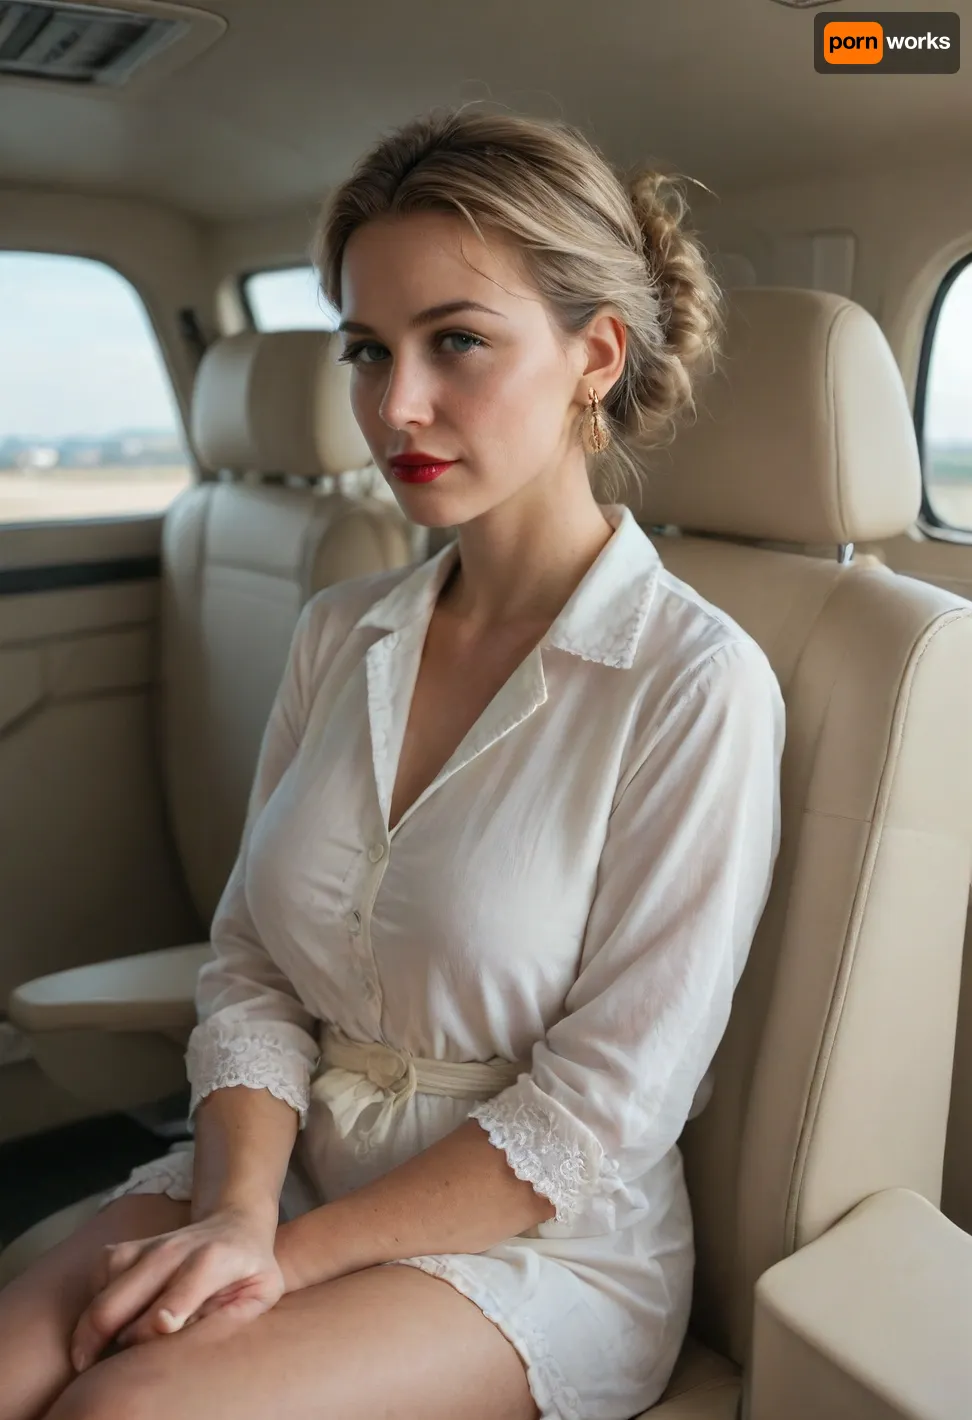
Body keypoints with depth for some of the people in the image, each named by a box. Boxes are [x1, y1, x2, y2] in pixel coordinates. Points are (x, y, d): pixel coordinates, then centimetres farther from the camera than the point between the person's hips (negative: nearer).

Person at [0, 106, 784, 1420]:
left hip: (537, 1245, -4)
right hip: (288, 1166, 5)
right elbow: (250, 965, 3)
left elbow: (603, 1111, -14)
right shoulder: (339, 635, 2)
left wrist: (288, 1254, -13)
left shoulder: (697, 684, -16)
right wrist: (238, 1210, -13)